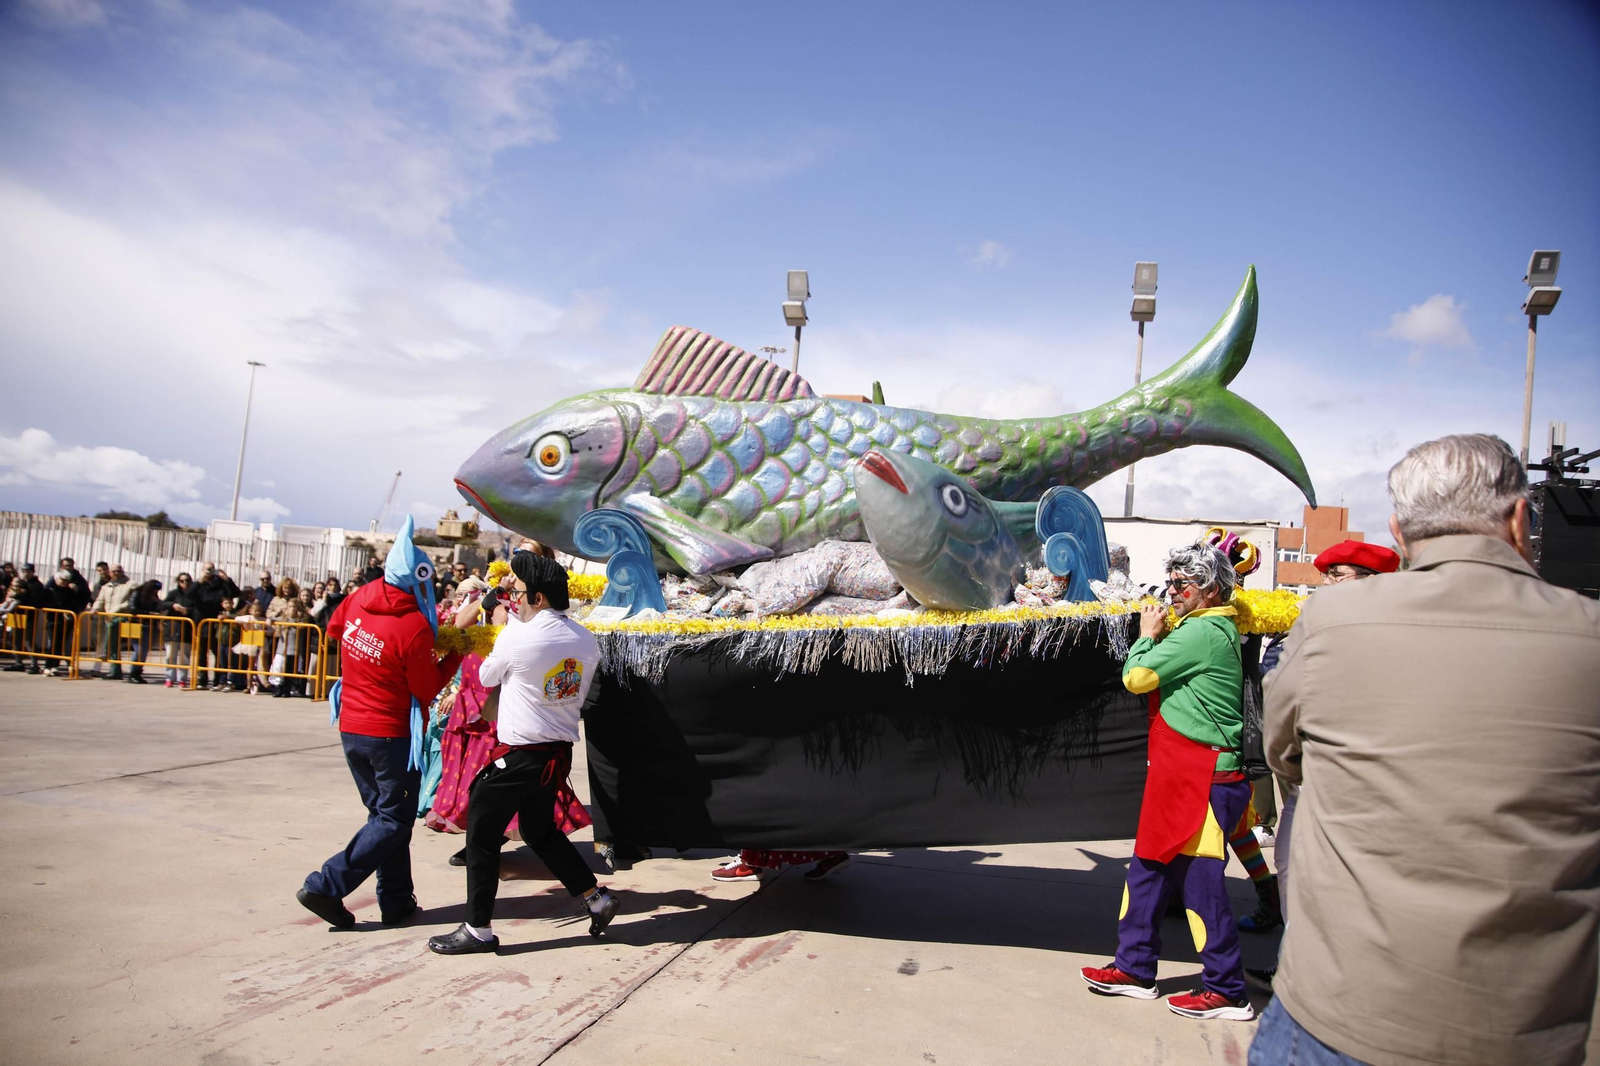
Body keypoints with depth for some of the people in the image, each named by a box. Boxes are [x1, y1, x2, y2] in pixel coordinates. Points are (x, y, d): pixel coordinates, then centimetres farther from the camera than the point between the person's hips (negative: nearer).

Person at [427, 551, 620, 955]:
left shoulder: (517, 636, -16)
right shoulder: (586, 640, 1)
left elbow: (487, 676, 2)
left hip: (521, 755, -7)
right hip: (560, 751, 7)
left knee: (481, 831, 7)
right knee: (540, 830, 24)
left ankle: (478, 929, 13)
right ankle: (597, 899, 25)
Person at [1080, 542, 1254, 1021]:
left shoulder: (1203, 632, -16)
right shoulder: (1211, 630, 16)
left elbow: (1136, 677, -14)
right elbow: (1159, 680, 22)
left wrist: (1147, 637, 1)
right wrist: (1156, 639, 10)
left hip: (1201, 777, -10)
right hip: (1179, 771, 10)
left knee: (1200, 876, -2)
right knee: (1150, 865, 14)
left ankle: (1226, 991, 11)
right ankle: (1134, 967, 24)